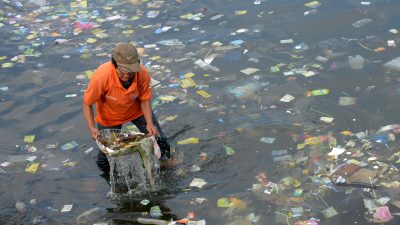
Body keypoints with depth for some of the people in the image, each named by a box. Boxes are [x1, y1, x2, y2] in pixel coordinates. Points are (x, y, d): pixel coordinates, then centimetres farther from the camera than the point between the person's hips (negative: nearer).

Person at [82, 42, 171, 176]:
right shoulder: (101, 76, -39)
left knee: (159, 142, -1)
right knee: (106, 158, -4)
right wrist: (92, 128, -35)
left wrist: (149, 123, -28)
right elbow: (87, 104, -23)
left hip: (136, 110, 2)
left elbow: (145, 100, -14)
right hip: (110, 117, -1)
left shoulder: (142, 73, -32)